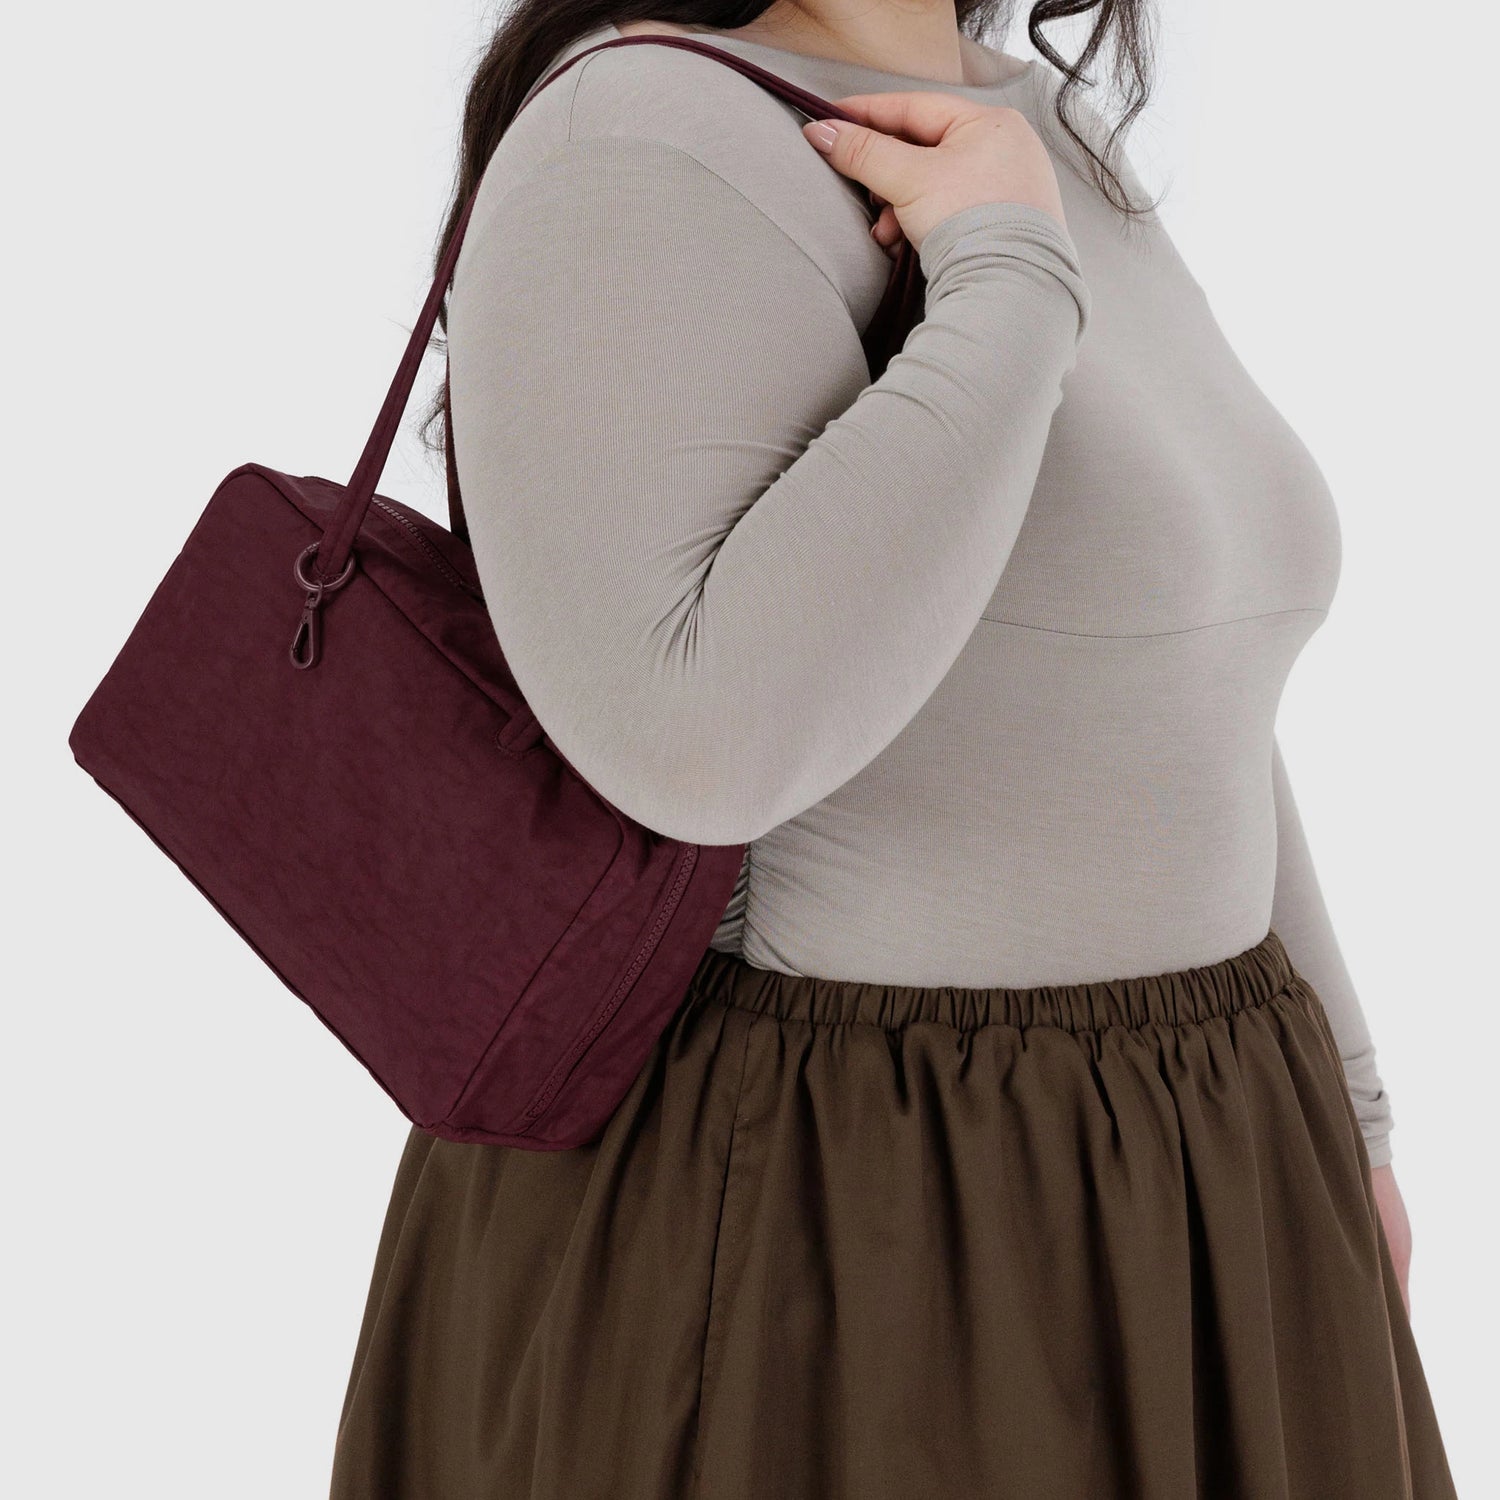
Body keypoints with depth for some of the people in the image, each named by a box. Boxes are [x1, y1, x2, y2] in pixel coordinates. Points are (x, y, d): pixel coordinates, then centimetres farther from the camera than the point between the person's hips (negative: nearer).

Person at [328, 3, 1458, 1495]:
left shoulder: (1042, 153, 9)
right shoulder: (638, 157, -18)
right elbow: (697, 741, -32)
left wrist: (1333, 1101, 13)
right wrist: (1009, 284, -23)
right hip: (796, 1239, -8)